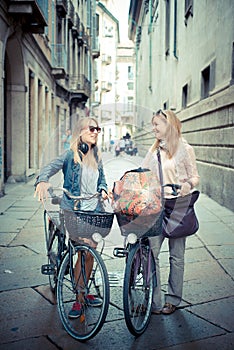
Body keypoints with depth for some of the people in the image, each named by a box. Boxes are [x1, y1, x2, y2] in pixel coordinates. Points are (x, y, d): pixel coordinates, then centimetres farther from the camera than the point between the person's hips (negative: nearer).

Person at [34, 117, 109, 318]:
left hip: (94, 210, 5)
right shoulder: (71, 155, -7)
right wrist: (42, 180, -43)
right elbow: (52, 166, -22)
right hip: (74, 210, -5)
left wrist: (103, 189, 0)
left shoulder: (96, 156, 11)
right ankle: (79, 299, 4)